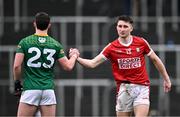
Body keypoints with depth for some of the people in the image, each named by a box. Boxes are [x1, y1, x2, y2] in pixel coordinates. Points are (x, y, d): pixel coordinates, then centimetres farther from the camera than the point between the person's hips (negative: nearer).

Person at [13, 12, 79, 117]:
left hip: (30, 89, -2)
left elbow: (17, 66, -7)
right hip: (48, 89, 2)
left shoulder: (25, 42, -1)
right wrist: (74, 56, 27)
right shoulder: (55, 44, 4)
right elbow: (68, 66, 7)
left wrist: (17, 82, 9)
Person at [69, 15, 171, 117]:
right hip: (124, 88, 1)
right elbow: (93, 63, -4)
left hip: (142, 87, -1)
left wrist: (166, 79, 17)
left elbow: (155, 60, 13)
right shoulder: (111, 47, 0)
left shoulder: (141, 42, 1)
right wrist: (77, 58, -20)